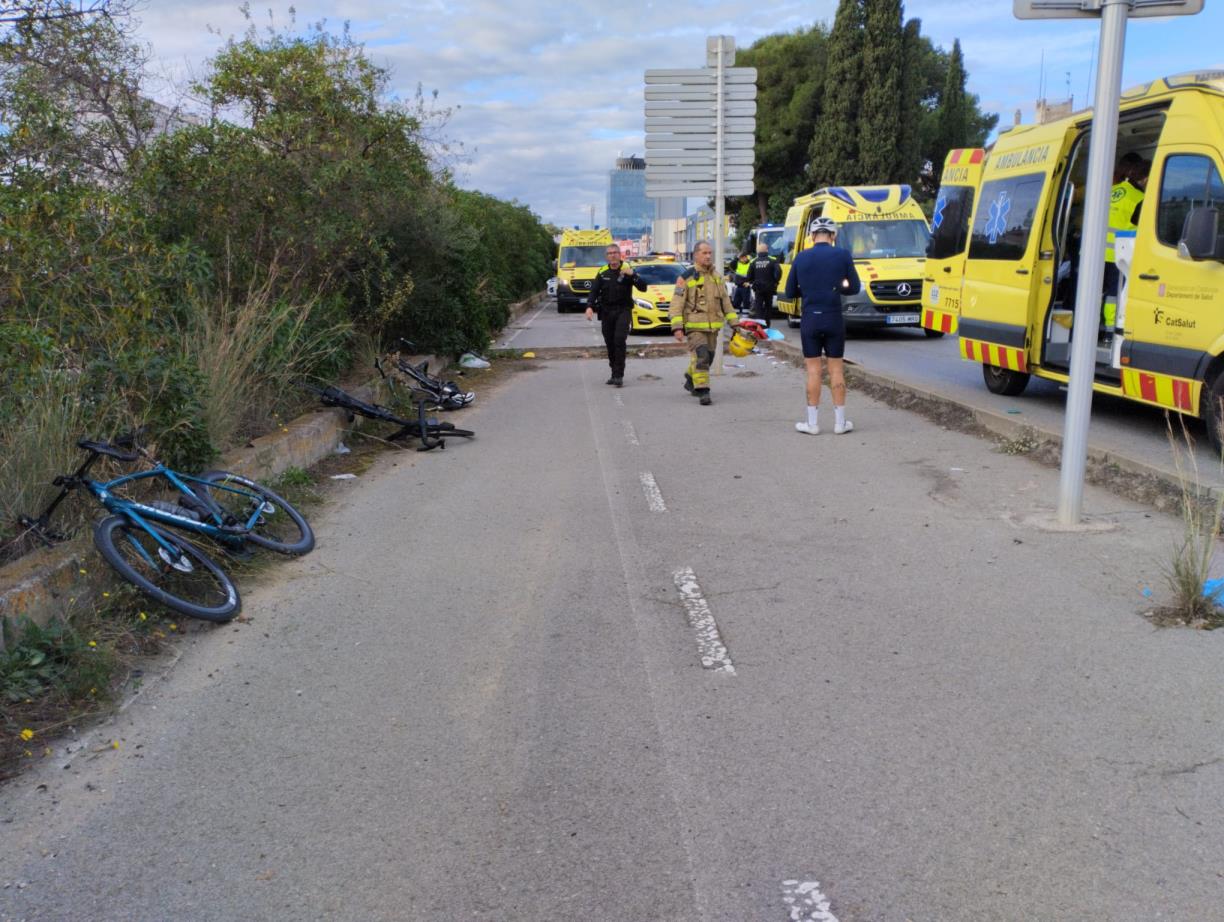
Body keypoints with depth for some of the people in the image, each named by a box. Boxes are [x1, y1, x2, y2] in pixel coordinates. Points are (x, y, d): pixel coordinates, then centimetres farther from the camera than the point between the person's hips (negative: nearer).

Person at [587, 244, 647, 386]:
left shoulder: (627, 270, -1)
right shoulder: (602, 273, 8)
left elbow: (643, 287, -9)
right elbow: (594, 291, 3)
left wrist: (632, 274, -24)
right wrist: (590, 307, -15)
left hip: (623, 310, -4)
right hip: (606, 311, 4)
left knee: (619, 340, -17)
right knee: (610, 343, 8)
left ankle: (619, 376, -15)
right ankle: (615, 374, 20)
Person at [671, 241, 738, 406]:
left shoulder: (718, 277, 12)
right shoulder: (687, 277, -7)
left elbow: (726, 302, 18)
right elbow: (676, 304, -9)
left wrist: (734, 324, 13)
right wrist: (677, 328, -17)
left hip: (713, 327, 6)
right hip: (694, 326, -6)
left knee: (708, 358, 14)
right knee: (701, 357, -17)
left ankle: (691, 380, 37)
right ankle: (702, 391, -13)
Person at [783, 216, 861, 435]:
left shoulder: (801, 258, -1)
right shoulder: (843, 256, -3)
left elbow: (790, 293, 5)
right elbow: (854, 287, 5)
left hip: (810, 320, 0)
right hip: (834, 320, 0)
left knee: (813, 370, 6)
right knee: (836, 369, 8)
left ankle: (812, 423, 7)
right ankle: (840, 422, 12)